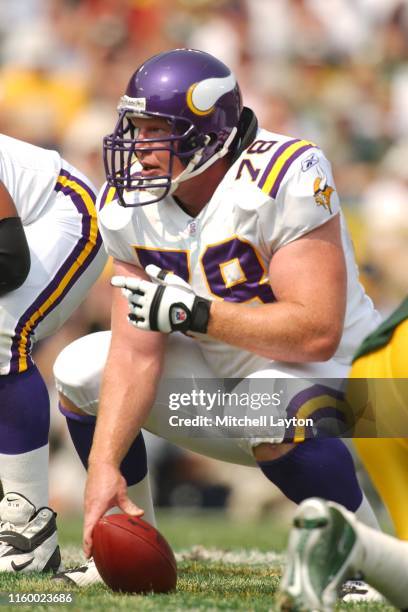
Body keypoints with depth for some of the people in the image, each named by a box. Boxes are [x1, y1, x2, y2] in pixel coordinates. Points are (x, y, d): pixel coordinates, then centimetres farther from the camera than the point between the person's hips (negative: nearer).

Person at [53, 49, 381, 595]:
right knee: (79, 371, 2)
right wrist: (104, 465, -19)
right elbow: (137, 350, -8)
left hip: (327, 374, -7)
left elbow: (315, 334, -33)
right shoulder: (128, 204, -7)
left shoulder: (283, 180, -28)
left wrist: (193, 313, -31)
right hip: (222, 371, 8)